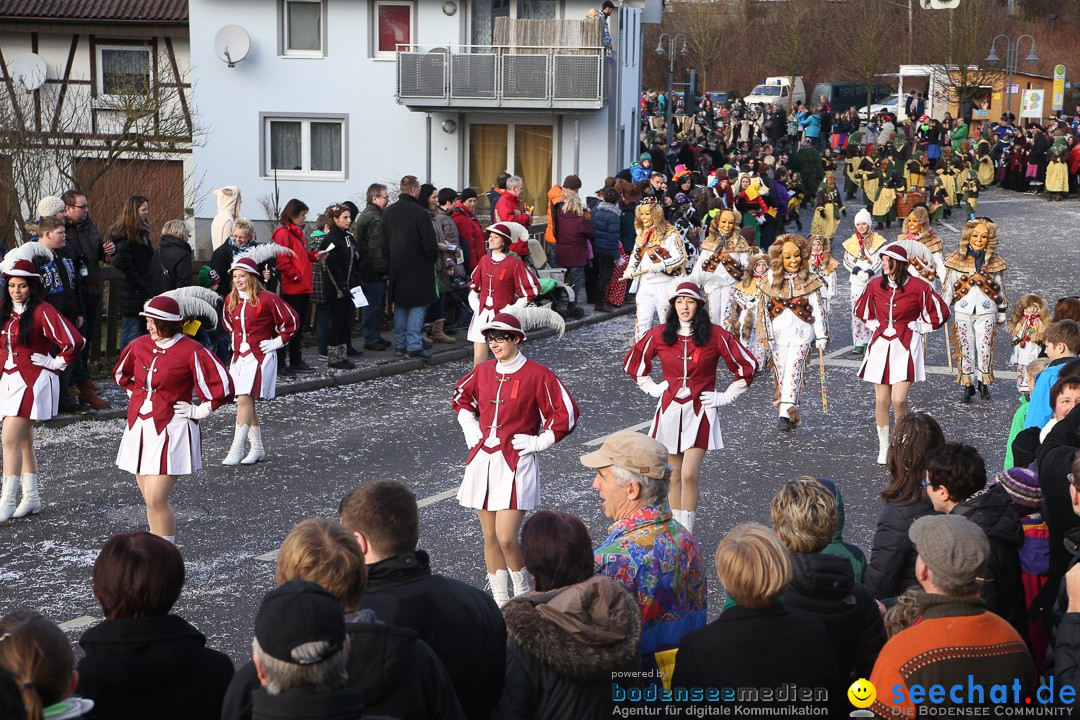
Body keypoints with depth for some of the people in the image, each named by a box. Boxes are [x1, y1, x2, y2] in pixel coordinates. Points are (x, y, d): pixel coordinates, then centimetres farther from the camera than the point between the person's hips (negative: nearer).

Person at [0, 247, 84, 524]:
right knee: (24, 440, 13)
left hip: (33, 382, -8)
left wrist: (56, 363, -12)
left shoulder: (43, 312, -15)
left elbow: (73, 341, -22)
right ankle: (31, 499, 21)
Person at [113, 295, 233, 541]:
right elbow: (121, 374, 29)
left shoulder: (192, 352, -13)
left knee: (156, 500, -12)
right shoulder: (139, 346, 7)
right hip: (139, 428, 7)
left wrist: (199, 411, -8)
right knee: (150, 500, 11)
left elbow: (222, 387, -15)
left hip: (171, 431, -6)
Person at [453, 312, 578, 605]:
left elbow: (567, 413, -7)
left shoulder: (536, 374, -9)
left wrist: (538, 442, -7)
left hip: (516, 463, -5)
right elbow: (461, 396, 28)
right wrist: (469, 427, 16)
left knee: (506, 539, -13)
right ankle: (499, 599, 20)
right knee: (490, 537, 9)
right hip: (482, 460, 6)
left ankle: (522, 593, 10)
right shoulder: (482, 371, 7)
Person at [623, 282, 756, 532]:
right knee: (674, 475, 7)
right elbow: (633, 362, 18)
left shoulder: (715, 335, -5)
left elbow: (747, 366, 3)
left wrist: (725, 397, 1)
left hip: (700, 411, -3)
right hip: (669, 410, 3)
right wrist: (652, 388, 10)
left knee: (689, 475, -14)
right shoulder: (659, 335, 2)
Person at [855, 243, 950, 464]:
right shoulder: (875, 286, 3)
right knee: (881, 400, 3)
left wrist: (919, 328, 3)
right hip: (881, 345, 4)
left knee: (899, 399, -14)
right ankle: (884, 448, 15)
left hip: (905, 347, -4)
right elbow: (860, 309, 23)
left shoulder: (918, 288, -9)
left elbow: (940, 313, 1)